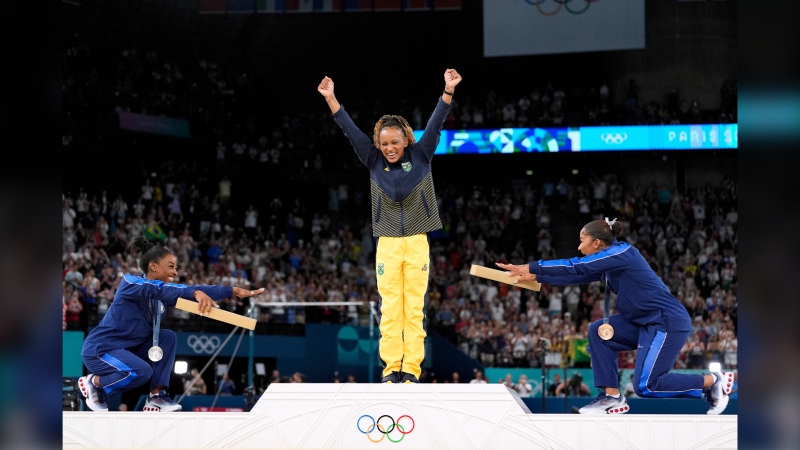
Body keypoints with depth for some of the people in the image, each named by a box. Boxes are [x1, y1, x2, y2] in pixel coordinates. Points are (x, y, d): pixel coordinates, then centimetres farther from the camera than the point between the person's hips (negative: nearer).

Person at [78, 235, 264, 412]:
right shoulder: (130, 281, -18)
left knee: (168, 337, -6)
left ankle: (156, 396, -6)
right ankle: (94, 382, -3)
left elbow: (200, 291, -4)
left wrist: (234, 291, -16)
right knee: (141, 371, -30)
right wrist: (196, 293, -51)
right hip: (100, 349, -8)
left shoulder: (164, 292, 4)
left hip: (129, 348, 8)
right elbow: (158, 289, -38)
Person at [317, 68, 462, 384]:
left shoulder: (421, 156, 3)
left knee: (414, 308, -2)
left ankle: (411, 368, -1)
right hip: (388, 243, 1)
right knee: (390, 308, -1)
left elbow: (436, 124, -5)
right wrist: (330, 98, -3)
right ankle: (391, 367, 1)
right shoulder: (374, 161, 5)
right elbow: (349, 129, 2)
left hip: (417, 242, -1)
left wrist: (448, 91, -17)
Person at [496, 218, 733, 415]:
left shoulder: (621, 253, -16)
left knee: (645, 386, -11)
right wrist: (536, 277, 14)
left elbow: (576, 268, -19)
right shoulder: (608, 262, 11)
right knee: (598, 332, 4)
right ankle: (612, 398, 4)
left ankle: (713, 381, 2)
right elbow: (577, 275, 16)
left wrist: (531, 268, -16)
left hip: (668, 322, -9)